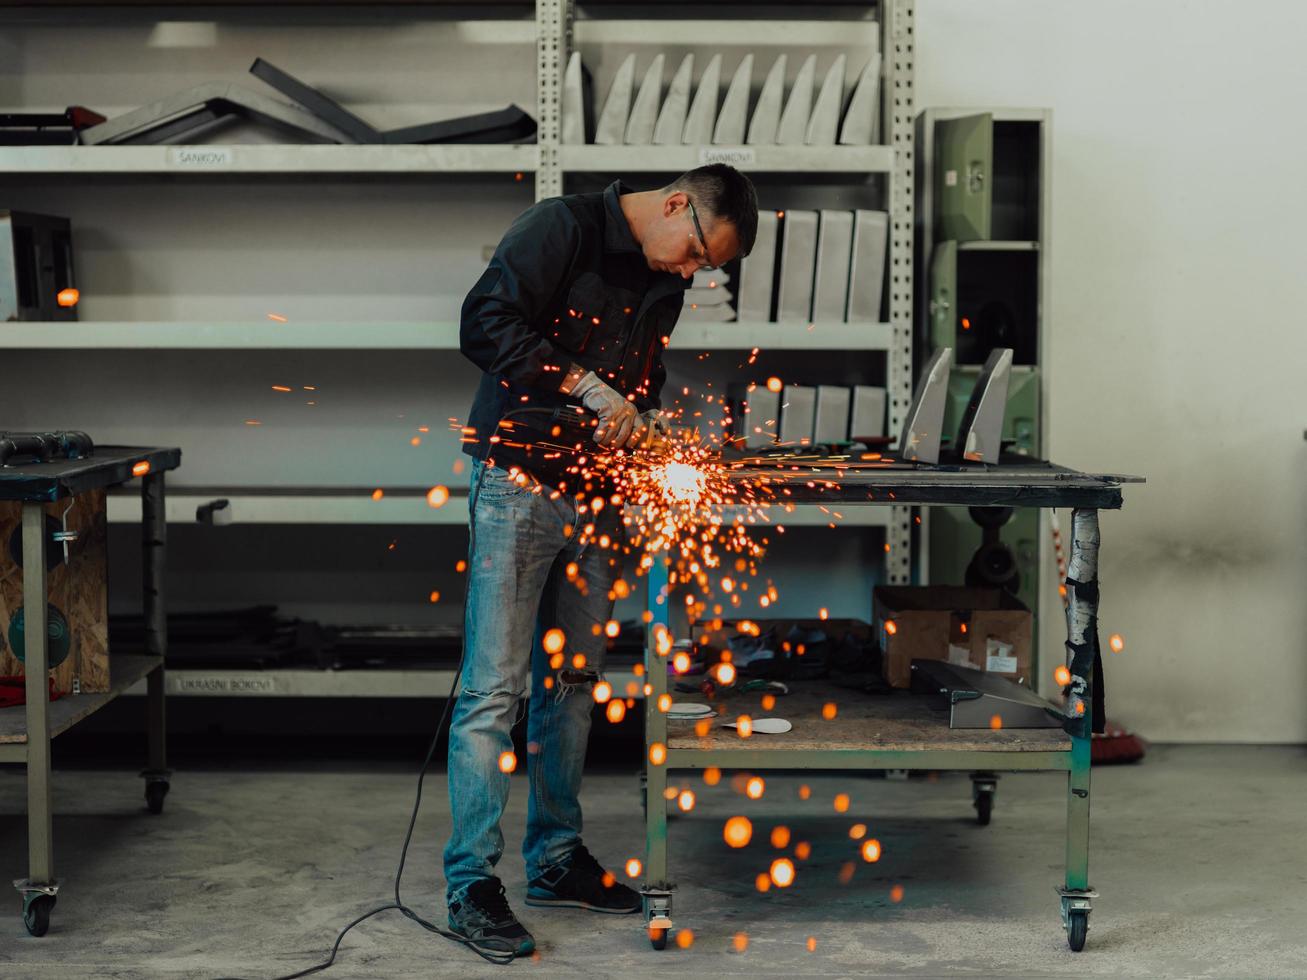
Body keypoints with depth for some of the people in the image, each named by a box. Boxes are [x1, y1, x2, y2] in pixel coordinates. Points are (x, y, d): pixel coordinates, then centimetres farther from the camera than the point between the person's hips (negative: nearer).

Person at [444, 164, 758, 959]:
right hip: (519, 484, -8)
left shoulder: (666, 283, 12)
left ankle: (556, 859, 23)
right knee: (494, 690, -7)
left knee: (573, 683, 13)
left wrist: (647, 421, 3)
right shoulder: (561, 229, -11)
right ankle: (473, 881, -3)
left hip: (596, 496, 8)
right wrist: (591, 388, -23)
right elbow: (485, 326, -21)